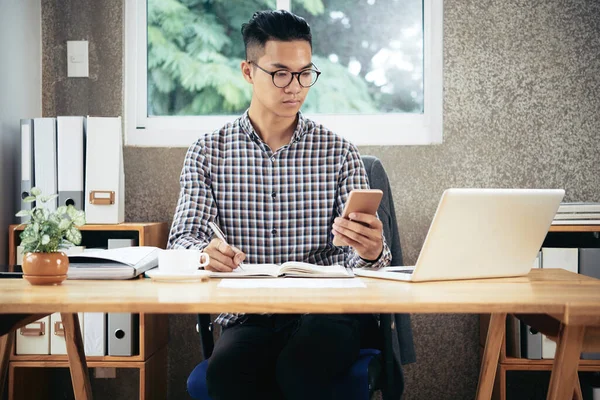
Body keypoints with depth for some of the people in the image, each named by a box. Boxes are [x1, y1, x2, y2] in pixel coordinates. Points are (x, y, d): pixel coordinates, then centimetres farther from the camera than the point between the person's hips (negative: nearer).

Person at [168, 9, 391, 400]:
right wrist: (206, 252, -23)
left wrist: (370, 252, -23)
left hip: (323, 313, 0)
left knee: (301, 366, -33)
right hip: (247, 319, 1)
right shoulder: (208, 152, 9)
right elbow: (183, 239, 2)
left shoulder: (339, 152, 8)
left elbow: (365, 252, 3)